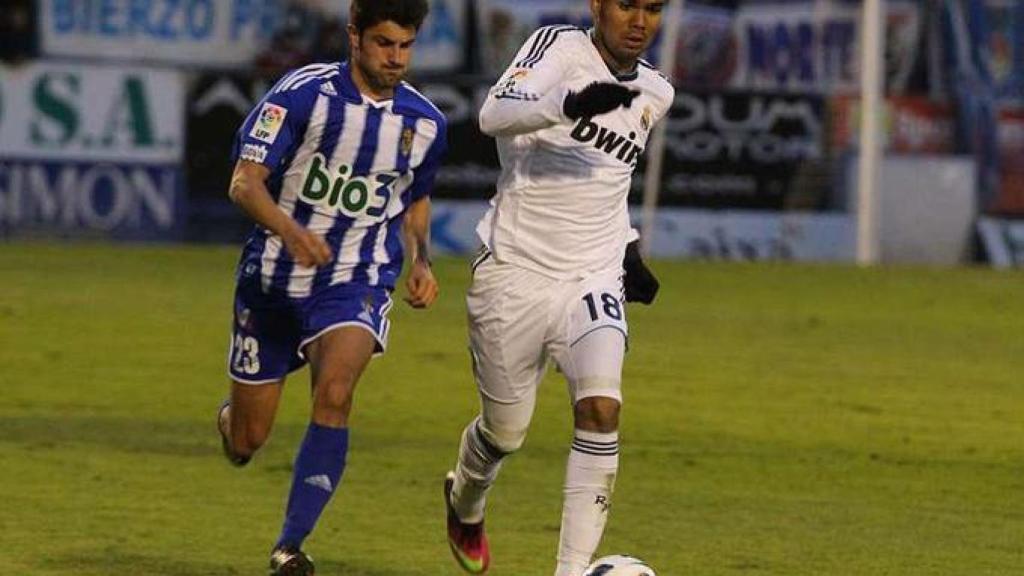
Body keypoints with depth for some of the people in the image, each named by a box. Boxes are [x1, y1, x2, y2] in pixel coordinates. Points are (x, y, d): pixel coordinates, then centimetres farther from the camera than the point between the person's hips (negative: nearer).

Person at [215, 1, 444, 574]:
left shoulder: (426, 123, 0)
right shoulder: (302, 93, -13)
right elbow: (245, 182, -16)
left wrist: (422, 261, 0)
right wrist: (291, 233, -35)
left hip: (357, 282, 1)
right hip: (274, 278, -1)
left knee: (334, 394, -29)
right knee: (245, 443, 5)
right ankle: (231, 415, 46)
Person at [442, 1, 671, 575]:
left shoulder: (656, 93, 10)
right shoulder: (560, 47, -9)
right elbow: (495, 114, -29)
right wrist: (569, 105, -46)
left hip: (593, 278, 4)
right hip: (515, 273, -3)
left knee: (601, 408, -21)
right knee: (505, 431, 10)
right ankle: (466, 502, 46)